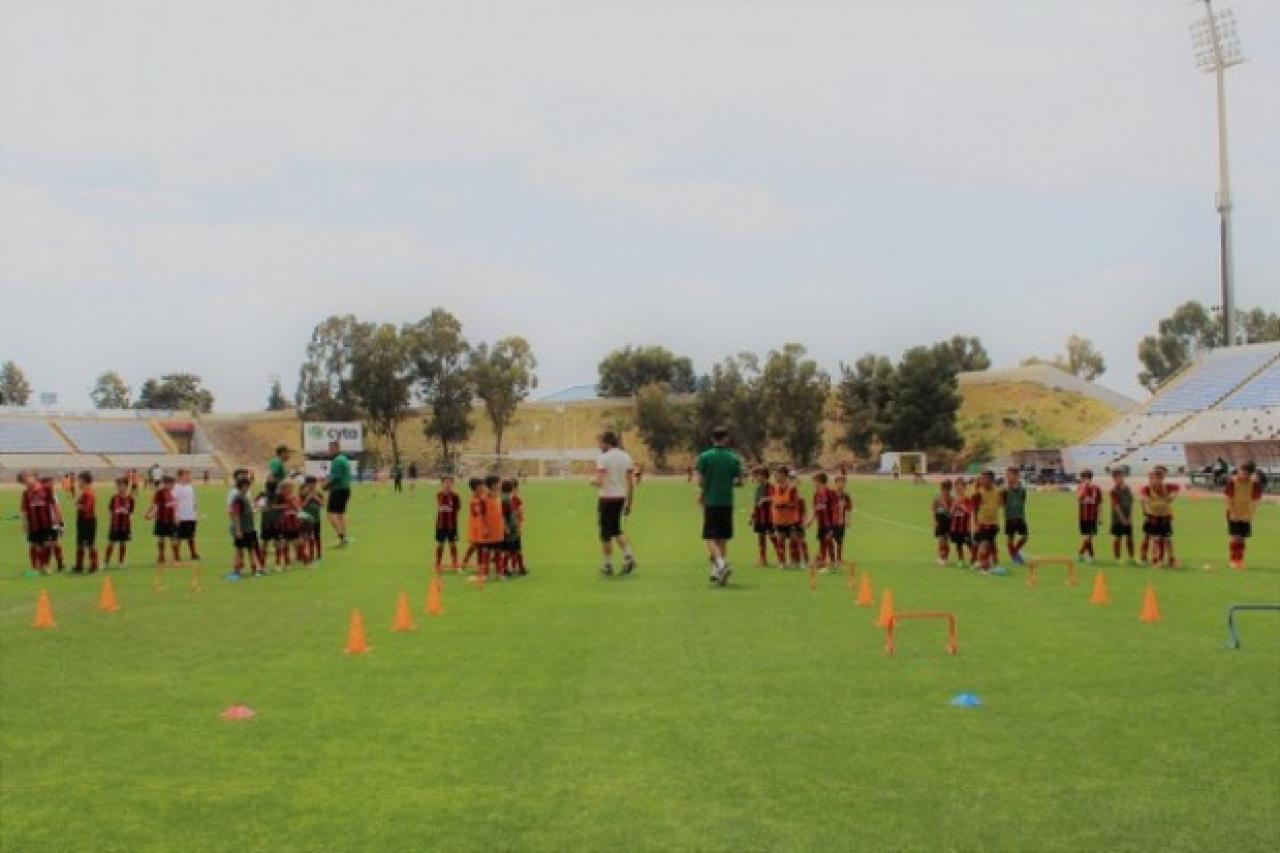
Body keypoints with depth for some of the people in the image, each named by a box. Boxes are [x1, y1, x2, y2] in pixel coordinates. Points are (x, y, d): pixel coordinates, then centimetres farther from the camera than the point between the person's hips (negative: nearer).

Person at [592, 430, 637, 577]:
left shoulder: (603, 458, -11)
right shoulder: (626, 457, 7)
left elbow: (599, 482, -19)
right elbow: (632, 483, 6)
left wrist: (592, 481, 3)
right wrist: (629, 503, 12)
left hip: (606, 498, -6)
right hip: (621, 497, 6)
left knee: (606, 533, 5)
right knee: (616, 529, 20)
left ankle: (608, 565, 9)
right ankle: (628, 556, 3)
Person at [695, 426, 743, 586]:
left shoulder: (705, 456, -4)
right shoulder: (734, 458, 2)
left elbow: (700, 481, -6)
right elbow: (739, 481, 3)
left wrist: (702, 493, 12)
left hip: (711, 502, -3)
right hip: (727, 502, 3)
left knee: (710, 538, -1)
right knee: (723, 538, 13)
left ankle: (721, 563, -24)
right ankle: (717, 570, 14)